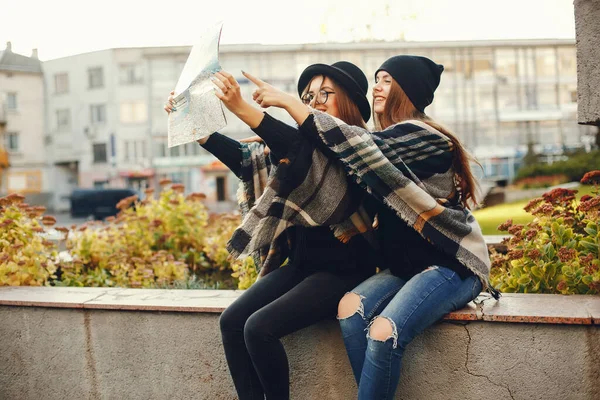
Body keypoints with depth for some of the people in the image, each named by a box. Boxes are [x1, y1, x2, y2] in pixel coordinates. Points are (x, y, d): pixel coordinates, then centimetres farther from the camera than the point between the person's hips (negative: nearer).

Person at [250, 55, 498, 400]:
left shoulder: (419, 135, -11)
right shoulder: (389, 141, 15)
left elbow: (353, 144, -23)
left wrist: (286, 101, -18)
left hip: (451, 265, -8)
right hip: (406, 264, 8)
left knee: (384, 333, -28)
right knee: (351, 308, -19)